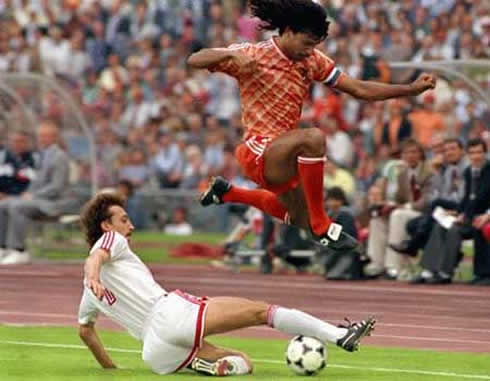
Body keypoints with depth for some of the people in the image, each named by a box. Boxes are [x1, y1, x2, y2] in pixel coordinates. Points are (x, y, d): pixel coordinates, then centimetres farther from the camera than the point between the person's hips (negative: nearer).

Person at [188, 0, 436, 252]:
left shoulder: (312, 61, 4)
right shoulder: (252, 55, -12)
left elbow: (360, 89, 3)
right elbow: (194, 61, -19)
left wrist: (412, 88, -4)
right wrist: (231, 54, -37)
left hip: (284, 155, 8)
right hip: (259, 151, -8)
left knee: (303, 220, 26)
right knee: (313, 137, -35)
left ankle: (226, 193, 41)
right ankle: (321, 226, -24)